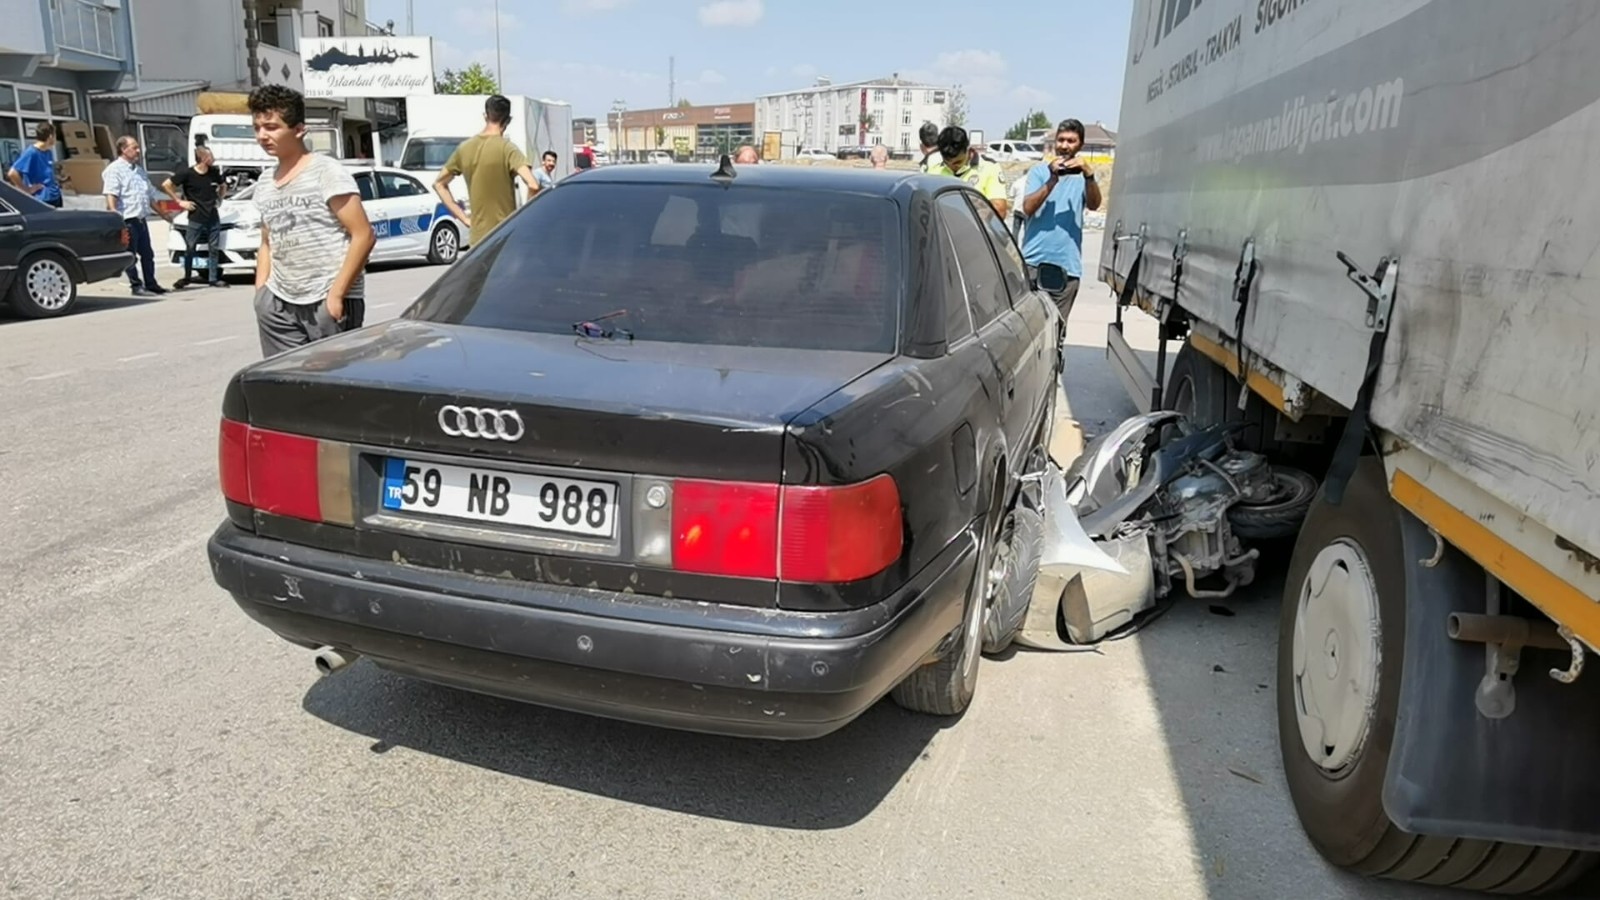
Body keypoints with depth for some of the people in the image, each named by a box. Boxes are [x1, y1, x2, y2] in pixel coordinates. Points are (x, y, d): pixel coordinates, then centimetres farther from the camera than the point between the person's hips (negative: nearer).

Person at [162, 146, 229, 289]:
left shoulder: (214, 172, 4)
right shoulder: (187, 173, -9)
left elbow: (223, 186, 24)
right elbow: (166, 185, -4)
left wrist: (219, 200, 11)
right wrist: (180, 201, -5)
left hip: (213, 218, 4)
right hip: (195, 219, -4)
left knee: (213, 249, 5)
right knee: (190, 249, 2)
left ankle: (213, 278, 12)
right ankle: (187, 277, 14)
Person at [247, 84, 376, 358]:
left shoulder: (327, 172, -6)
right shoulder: (264, 183, 14)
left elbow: (364, 236, -11)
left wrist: (336, 294, -15)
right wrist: (260, 293, 10)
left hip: (328, 301, -6)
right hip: (280, 303, 6)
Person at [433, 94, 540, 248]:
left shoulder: (465, 148, 8)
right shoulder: (506, 148, -9)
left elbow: (439, 184, 17)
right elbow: (533, 185, -23)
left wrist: (463, 217, 13)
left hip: (478, 238, 5)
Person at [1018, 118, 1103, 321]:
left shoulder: (1082, 176, 12)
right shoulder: (1039, 171, 9)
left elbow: (1094, 205, -7)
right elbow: (1027, 208, -6)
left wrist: (1088, 174, -23)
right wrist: (1052, 179, -17)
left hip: (1068, 264, 2)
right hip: (1035, 260, -2)